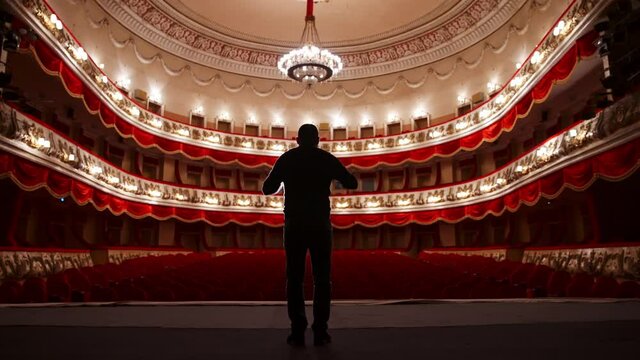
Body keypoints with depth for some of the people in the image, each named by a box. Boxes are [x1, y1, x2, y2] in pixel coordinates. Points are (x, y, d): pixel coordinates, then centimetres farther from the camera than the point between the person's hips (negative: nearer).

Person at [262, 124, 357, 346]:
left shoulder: (286, 158, 4)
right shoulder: (327, 158, 3)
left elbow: (267, 189, 8)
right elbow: (352, 184, 9)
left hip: (294, 225, 1)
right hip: (320, 225, 0)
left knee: (294, 279, 6)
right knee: (322, 279, 6)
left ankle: (297, 332, 5)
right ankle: (320, 331, 5)